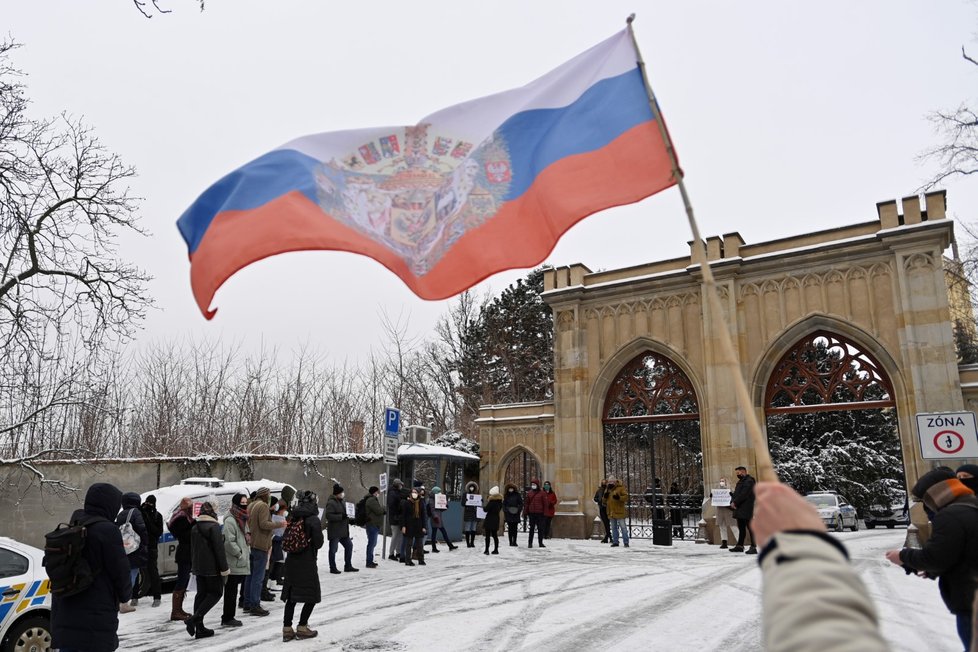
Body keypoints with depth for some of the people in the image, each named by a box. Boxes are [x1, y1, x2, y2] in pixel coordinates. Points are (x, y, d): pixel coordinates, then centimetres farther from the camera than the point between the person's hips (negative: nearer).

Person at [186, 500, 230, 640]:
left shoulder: (195, 527, 9)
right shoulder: (214, 526, -16)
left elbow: (192, 549, 17)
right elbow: (219, 549, -18)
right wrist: (224, 568, -13)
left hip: (198, 567, 8)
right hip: (212, 567, -8)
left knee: (201, 594, 12)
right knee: (216, 593, 3)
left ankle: (199, 628, 11)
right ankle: (194, 619, -12)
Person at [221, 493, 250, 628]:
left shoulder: (242, 519, 16)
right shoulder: (230, 520, -15)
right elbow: (229, 542, -20)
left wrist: (247, 552, 16)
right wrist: (239, 554, -15)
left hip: (241, 563, 10)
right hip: (234, 563, -9)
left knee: (233, 591, 15)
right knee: (231, 591, -2)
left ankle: (228, 617, 23)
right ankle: (227, 618, 6)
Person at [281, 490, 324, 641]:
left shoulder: (293, 517, 5)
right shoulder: (314, 520, -14)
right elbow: (318, 542, -13)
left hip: (291, 561, 6)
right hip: (307, 562, -6)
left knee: (291, 596, 13)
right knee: (312, 596, 8)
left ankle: (287, 629, 14)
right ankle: (302, 627, 10)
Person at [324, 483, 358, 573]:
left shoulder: (341, 502, 14)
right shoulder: (331, 503, -17)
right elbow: (328, 515, -25)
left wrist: (347, 517, 12)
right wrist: (341, 516, -27)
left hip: (343, 530, 10)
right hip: (334, 531, -10)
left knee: (349, 545, 11)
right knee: (333, 549, -1)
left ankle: (348, 566, 20)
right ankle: (333, 568, 11)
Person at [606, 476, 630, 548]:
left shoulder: (621, 488, -3)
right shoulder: (608, 490, 14)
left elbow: (626, 497, -12)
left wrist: (619, 497, -26)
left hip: (619, 512, -6)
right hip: (611, 512, 6)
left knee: (623, 527, -5)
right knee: (614, 528, 12)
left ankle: (626, 542, -2)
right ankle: (615, 542, 19)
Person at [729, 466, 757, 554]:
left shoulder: (749, 481, -11)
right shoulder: (740, 482, 21)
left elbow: (743, 494, -19)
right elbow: (735, 493, 19)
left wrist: (735, 502, -15)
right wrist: (732, 502, 1)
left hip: (747, 510, -10)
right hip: (740, 509, 10)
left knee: (750, 528, -8)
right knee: (741, 528, 13)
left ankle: (753, 547, -7)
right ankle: (740, 546, 19)